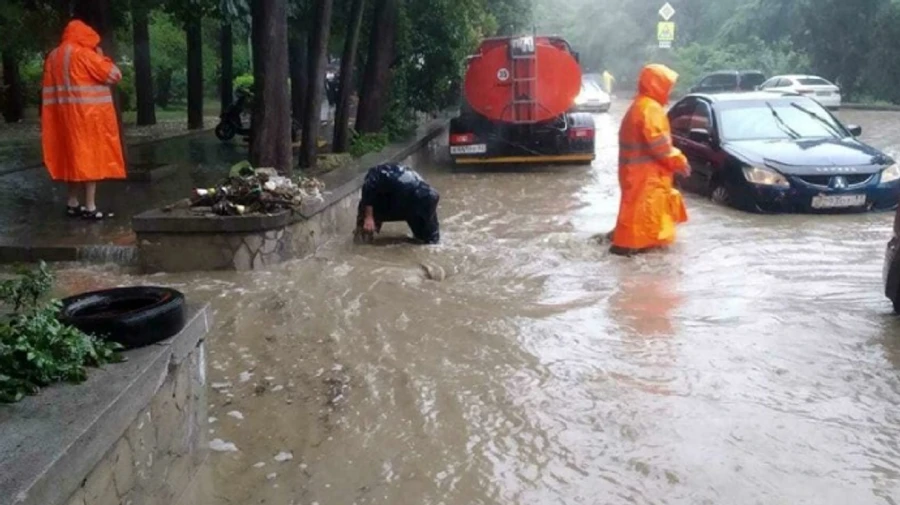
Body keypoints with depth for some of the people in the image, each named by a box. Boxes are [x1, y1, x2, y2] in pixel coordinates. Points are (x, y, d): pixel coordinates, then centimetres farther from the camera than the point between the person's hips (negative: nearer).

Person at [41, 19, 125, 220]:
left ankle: (73, 204, 17)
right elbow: (114, 74, -10)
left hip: (66, 115, 8)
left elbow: (50, 89, 14)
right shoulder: (84, 54, -9)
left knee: (74, 157, 14)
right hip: (88, 114, -8)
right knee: (90, 158, -5)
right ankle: (90, 208, -7)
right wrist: (100, 57, 5)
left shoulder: (54, 56, 13)